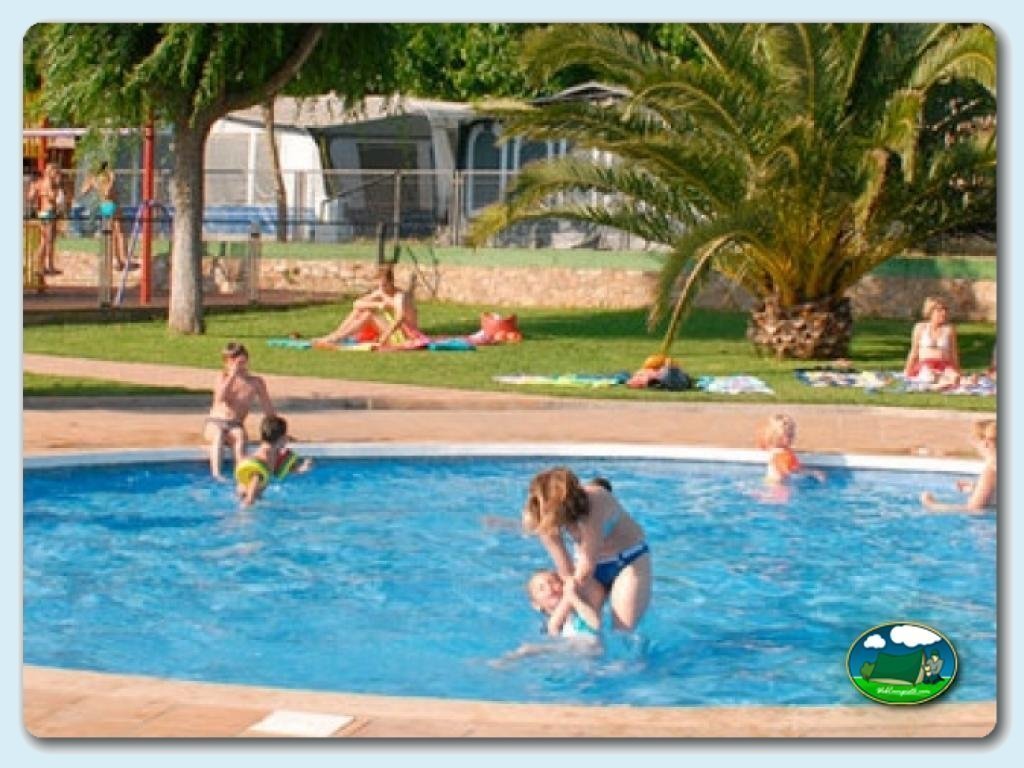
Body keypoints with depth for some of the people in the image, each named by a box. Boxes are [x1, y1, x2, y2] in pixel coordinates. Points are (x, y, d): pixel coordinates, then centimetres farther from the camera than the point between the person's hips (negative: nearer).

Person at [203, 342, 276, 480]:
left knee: (239, 435, -36)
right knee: (219, 434, -37)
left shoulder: (256, 382, 5)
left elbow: (268, 409, 9)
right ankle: (216, 473, -51)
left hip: (235, 426, 0)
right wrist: (232, 376, -19)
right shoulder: (223, 376, 4)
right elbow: (220, 398, -15)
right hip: (214, 423, 0)